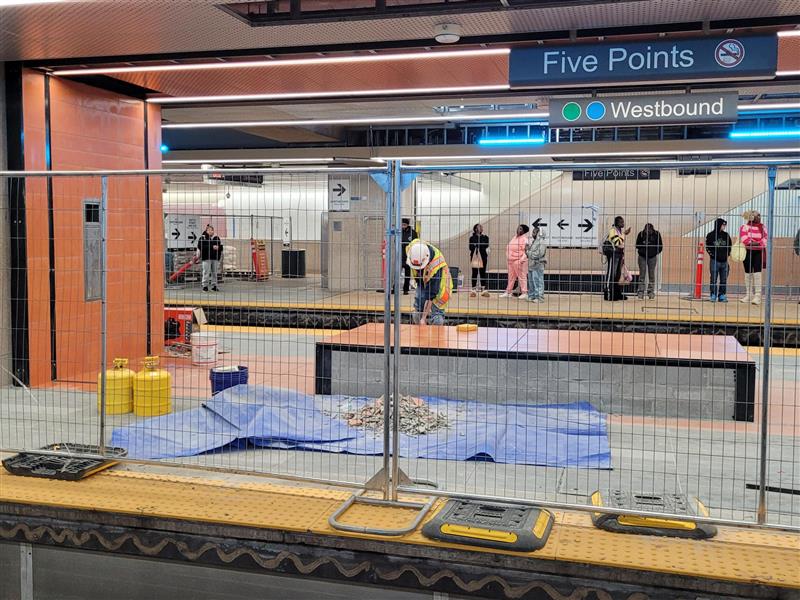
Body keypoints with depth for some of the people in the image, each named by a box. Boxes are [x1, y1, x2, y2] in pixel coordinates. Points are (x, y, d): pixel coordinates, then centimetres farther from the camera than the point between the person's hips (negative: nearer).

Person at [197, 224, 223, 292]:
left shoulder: (217, 238, 12)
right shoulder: (203, 238, -1)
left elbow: (221, 246, 13)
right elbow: (200, 246, -12)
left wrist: (218, 247, -11)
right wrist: (212, 247, -17)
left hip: (215, 258, 4)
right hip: (206, 258, -4)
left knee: (215, 272, 6)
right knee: (206, 272, -6)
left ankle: (214, 286, 14)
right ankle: (205, 286, 0)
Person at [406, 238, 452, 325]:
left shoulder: (435, 266, -42)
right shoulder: (413, 246, -29)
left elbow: (430, 296, -38)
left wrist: (424, 318, -36)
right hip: (422, 283, 6)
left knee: (435, 320, -16)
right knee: (417, 315, 3)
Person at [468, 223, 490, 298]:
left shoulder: (485, 237, 9)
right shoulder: (472, 238, 6)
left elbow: (486, 245, -6)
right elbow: (470, 247, -3)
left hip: (483, 257, 1)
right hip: (474, 257, -1)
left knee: (482, 273, 2)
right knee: (474, 274, 1)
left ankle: (483, 289, 6)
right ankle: (474, 289, 4)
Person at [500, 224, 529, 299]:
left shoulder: (524, 239, -12)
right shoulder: (514, 237, 14)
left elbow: (525, 251, -18)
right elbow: (509, 247, 24)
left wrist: (522, 260, -24)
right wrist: (508, 257, 20)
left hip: (519, 261, -9)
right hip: (511, 260, 9)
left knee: (522, 276, -3)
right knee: (511, 277, 15)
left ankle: (524, 292, 3)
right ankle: (508, 292, 22)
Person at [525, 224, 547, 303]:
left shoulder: (541, 242, -11)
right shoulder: (533, 241, 17)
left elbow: (539, 254, -20)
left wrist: (528, 252, -10)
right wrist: (527, 250, 2)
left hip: (538, 265, -9)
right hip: (531, 265, 9)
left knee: (538, 282, -8)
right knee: (531, 282, 12)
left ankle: (539, 297, -5)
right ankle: (531, 296, 20)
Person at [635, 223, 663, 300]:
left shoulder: (656, 234, -8)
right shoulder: (641, 234, -8)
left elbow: (660, 246, 3)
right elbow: (637, 244, 6)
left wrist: (656, 252, -2)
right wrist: (640, 251, -8)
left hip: (652, 257, 0)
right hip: (642, 257, 0)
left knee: (651, 275, 4)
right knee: (642, 275, -1)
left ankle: (651, 293, 9)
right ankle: (641, 293, 0)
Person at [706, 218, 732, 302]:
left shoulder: (726, 235, 9)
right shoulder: (710, 235, -2)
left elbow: (730, 246, 16)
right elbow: (707, 247, 0)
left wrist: (727, 254, 6)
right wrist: (713, 255, -7)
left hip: (724, 261, 4)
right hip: (715, 261, -4)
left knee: (724, 280, 5)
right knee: (714, 279, -1)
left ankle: (722, 295, 12)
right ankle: (713, 295, 6)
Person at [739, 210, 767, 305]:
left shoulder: (762, 227, 9)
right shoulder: (745, 227, 1)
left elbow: (765, 238, -2)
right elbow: (744, 238, -13)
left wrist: (757, 243, -18)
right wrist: (753, 243, -20)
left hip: (759, 252, 0)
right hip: (748, 251, 0)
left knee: (757, 272, -10)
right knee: (748, 273, 8)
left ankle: (758, 295, -12)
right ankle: (748, 294, 19)